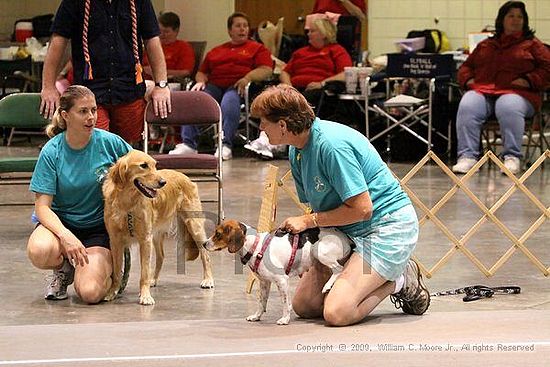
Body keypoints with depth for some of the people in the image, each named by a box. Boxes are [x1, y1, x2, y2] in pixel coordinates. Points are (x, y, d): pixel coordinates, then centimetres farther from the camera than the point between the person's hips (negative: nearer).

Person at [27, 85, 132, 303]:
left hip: (98, 228, -1)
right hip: (61, 221, 1)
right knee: (40, 252, -36)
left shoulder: (109, 142, -10)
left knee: (90, 293, -26)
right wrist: (65, 236, -32)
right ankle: (64, 268, 1)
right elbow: (42, 206, -14)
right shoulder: (51, 152, -12)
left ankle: (106, 267, 11)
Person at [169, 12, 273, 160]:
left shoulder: (258, 48, 19)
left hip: (237, 87, -4)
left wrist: (247, 78, -15)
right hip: (214, 85, 4)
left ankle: (225, 145, -43)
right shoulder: (216, 51, 32)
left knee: (229, 102, -39)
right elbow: (202, 72, 30)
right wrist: (201, 81, 6)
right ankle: (188, 144, -33)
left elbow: (266, 70, 3)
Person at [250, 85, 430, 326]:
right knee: (303, 306, 6)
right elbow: (317, 207, 11)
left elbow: (362, 208, -25)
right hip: (348, 233, 10)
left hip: (388, 227, -10)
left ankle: (399, 282, 2)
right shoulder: (296, 152, 5)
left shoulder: (332, 145, -25)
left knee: (337, 313, -23)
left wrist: (309, 221, -16)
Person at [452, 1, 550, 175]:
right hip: (482, 90, 3)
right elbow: (466, 66, 30)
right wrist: (468, 79, 6)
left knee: (508, 108, -39)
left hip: (517, 93, -3)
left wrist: (528, 80, -9)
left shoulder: (532, 45, 17)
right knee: (467, 107, -31)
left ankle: (512, 157, -35)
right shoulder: (485, 45, 27)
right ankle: (467, 156, -36)